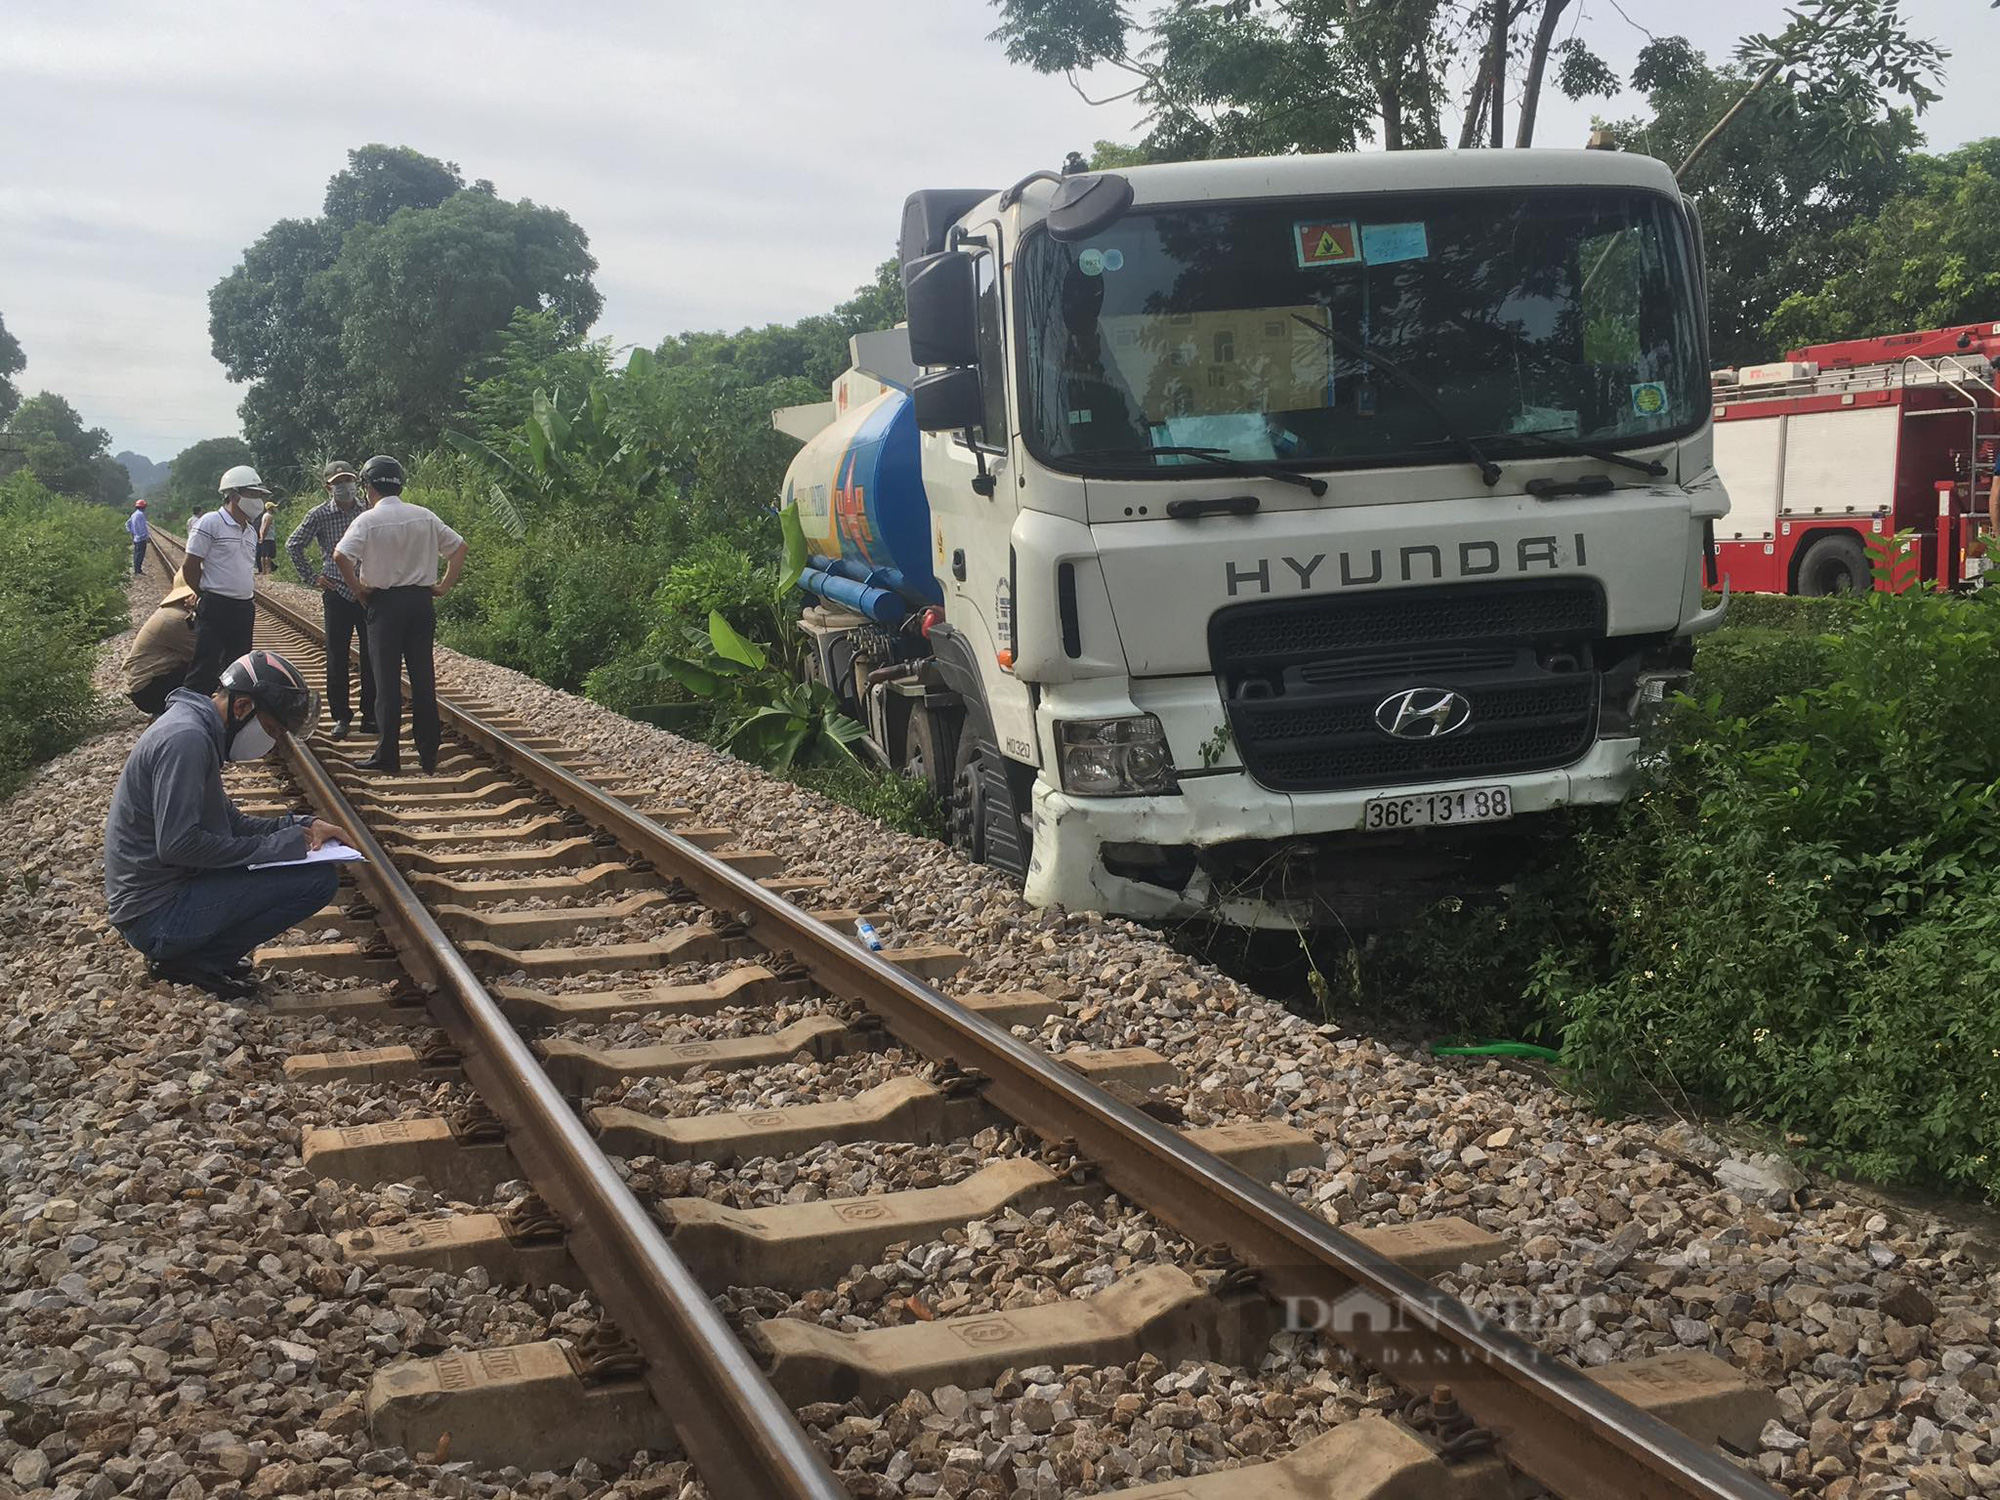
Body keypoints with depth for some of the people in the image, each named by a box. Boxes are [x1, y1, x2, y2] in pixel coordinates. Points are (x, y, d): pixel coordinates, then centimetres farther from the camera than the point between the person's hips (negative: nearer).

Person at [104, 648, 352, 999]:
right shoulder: (186, 739, -19)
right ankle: (195, 962, -5)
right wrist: (272, 846, -17)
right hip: (157, 914, -10)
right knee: (319, 879, -15)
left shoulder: (198, 730, 14)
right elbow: (177, 844, -26)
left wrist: (302, 826, 3)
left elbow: (231, 823, 18)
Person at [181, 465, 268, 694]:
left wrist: (251, 596, 15)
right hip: (215, 609, -8)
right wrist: (206, 596, 1)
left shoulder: (250, 531, 16)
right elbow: (190, 566, -7)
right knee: (205, 669, -8)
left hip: (245, 609, 8)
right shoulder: (210, 523, -8)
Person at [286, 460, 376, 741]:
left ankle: (371, 716, 13)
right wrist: (311, 578, 4)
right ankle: (340, 717, 10)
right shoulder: (320, 514, -1)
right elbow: (293, 545, 8)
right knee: (337, 658, 2)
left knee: (372, 656, 3)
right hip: (337, 594, -1)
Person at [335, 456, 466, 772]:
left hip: (385, 603, -4)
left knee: (387, 680, 1)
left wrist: (357, 587, -8)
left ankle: (387, 755, 2)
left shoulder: (368, 520, -9)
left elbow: (340, 555, -21)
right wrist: (444, 585, 9)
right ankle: (428, 755, 10)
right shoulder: (424, 517, 5)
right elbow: (459, 547, 9)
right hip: (421, 601, 4)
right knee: (423, 678, 7)